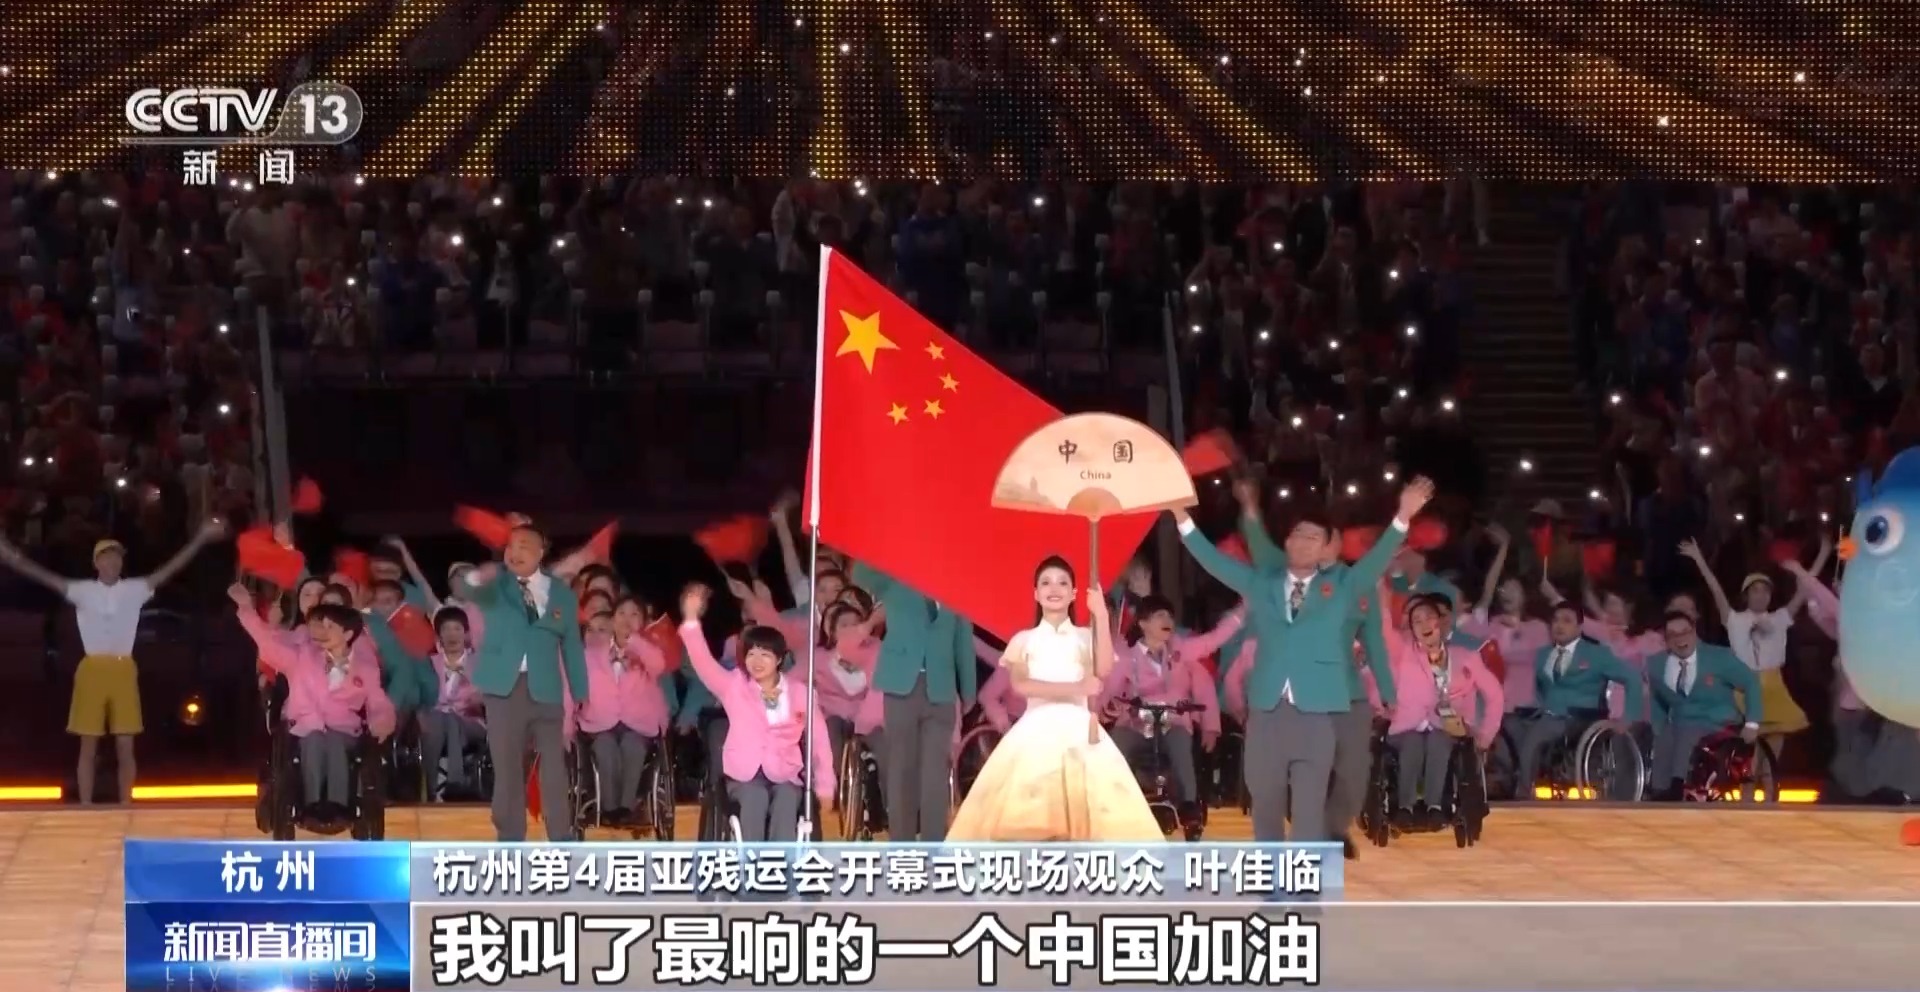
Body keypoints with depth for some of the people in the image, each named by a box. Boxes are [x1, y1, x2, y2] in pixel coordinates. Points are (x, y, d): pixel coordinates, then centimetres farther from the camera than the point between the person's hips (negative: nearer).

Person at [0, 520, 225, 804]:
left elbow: (170, 569, 3)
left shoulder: (134, 590, 5)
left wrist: (201, 538, -2)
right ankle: (85, 808, 6)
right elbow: (46, 577, -4)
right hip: (93, 669, -1)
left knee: (125, 747, 3)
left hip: (124, 670, 1)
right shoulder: (83, 591, 2)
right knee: (89, 747, 3)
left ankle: (125, 807, 9)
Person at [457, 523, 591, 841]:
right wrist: (476, 578, -41)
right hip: (504, 686, -1)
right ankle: (510, 840, 7)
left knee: (555, 766, 0)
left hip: (546, 689, 1)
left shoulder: (561, 593, 9)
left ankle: (562, 840, 5)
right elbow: (465, 591, -16)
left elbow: (572, 645, 11)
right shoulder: (496, 583, 6)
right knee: (507, 767, 1)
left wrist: (580, 694, 6)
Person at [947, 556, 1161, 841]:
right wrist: (1075, 688, -16)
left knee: (1086, 814, -15)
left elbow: (1104, 670, -8)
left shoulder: (1086, 636, 12)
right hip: (1037, 730, 0)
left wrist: (1101, 616, -11)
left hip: (1080, 730, 0)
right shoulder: (1024, 640, 11)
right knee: (1026, 817, -11)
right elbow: (1021, 685, -6)